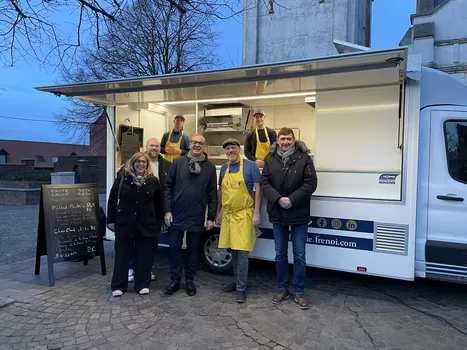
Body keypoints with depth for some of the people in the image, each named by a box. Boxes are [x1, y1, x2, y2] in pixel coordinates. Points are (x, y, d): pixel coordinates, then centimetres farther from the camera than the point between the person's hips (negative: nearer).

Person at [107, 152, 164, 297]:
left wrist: (158, 224, 3)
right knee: (122, 255, 7)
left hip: (146, 225, 1)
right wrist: (111, 220, 0)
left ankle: (142, 285, 20)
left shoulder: (153, 181, 1)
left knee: (144, 256, 7)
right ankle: (118, 286, 19)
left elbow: (158, 204, 5)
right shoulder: (122, 178, -1)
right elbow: (112, 199, 2)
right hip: (124, 223, 0)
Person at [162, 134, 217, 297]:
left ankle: (189, 281, 27)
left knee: (192, 250, 12)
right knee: (174, 248, 8)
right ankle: (175, 281, 23)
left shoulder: (210, 167, 2)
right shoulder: (178, 162, 1)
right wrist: (168, 210, -5)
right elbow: (168, 187, 0)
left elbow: (212, 194, 2)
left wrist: (211, 217, -1)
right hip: (176, 215, 0)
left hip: (197, 217, 0)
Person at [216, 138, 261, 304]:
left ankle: (241, 287, 9)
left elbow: (258, 190, -5)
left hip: (244, 214, -5)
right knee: (233, 250, 14)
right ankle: (237, 280, 30)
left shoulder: (250, 166, -5)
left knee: (242, 252, -3)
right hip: (228, 214, 5)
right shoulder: (224, 169, 10)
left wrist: (256, 213, -10)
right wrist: (218, 212, 15)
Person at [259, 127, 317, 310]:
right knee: (280, 254, 13)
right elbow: (264, 183, -2)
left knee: (299, 255, 5)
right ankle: (283, 289, 28)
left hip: (299, 214, -2)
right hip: (277, 214, 3)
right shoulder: (270, 159, 2)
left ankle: (299, 292, 21)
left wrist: (292, 200, -18)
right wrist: (278, 199, -17)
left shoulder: (304, 158, -6)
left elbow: (311, 183, -11)